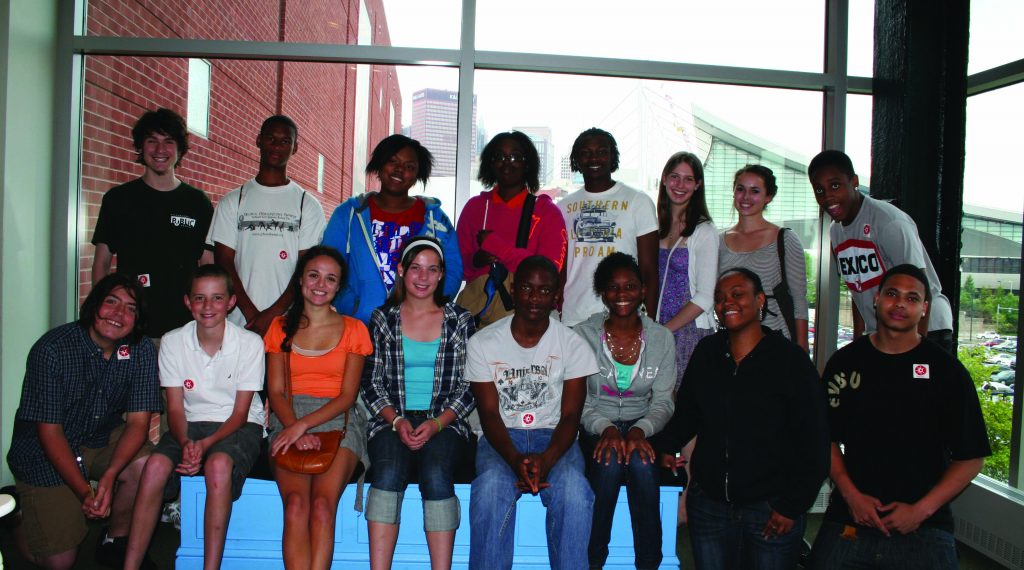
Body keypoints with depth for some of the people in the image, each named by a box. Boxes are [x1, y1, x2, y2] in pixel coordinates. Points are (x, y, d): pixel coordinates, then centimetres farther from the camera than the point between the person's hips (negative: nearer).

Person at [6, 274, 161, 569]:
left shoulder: (141, 351, -11)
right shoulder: (52, 349, -21)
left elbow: (138, 421, -12)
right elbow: (49, 431, -20)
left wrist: (109, 476, -29)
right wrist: (84, 491, -27)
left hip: (103, 440, 4)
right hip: (44, 452, -3)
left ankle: (115, 541, -1)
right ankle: (29, 514, 27)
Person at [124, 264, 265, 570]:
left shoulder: (250, 343, -10)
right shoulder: (173, 342, -2)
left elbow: (240, 412, -8)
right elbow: (175, 407, -1)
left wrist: (205, 444, -23)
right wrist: (185, 443, -21)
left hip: (238, 426, -2)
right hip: (191, 424, 3)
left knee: (218, 463, -35)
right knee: (156, 464, -27)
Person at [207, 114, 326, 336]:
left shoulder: (308, 205, 7)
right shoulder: (233, 202, 10)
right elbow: (224, 263, 4)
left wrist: (272, 314, -11)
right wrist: (251, 313, -9)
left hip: (289, 322, -1)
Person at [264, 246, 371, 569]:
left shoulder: (353, 329, 11)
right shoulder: (281, 327, 16)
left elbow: (347, 395, 2)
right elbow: (275, 391, 7)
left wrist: (303, 425, -13)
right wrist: (296, 430, -12)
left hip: (338, 421, -1)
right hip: (289, 421, 1)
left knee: (323, 504, -28)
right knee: (296, 504, -27)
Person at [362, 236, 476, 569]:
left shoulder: (460, 320, 8)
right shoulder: (382, 320, 10)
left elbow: (468, 386, 5)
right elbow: (372, 385, 8)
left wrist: (436, 424, -9)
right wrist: (397, 420, -9)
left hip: (443, 422, 0)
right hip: (392, 420, 1)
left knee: (436, 476, -29)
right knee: (388, 474, -29)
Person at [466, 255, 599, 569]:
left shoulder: (572, 344, -1)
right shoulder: (483, 343, -1)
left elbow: (570, 416, -5)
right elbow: (490, 414, -5)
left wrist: (546, 459, -25)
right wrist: (516, 459, -24)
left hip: (553, 437, 0)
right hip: (501, 438, 0)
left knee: (573, 487, -33)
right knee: (491, 485, -33)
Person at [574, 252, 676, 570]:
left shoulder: (661, 338, 2)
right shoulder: (583, 335, -3)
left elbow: (663, 401, 0)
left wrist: (639, 430, -20)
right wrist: (606, 428, -22)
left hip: (642, 428, 1)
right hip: (595, 427, -1)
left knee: (641, 464, -31)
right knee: (610, 461, -32)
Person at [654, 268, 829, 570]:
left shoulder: (791, 360, -6)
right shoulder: (707, 352, 5)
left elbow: (813, 441, -6)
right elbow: (686, 413, 12)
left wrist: (793, 505, -8)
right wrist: (664, 445, -7)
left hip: (770, 508, -3)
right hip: (708, 503, 4)